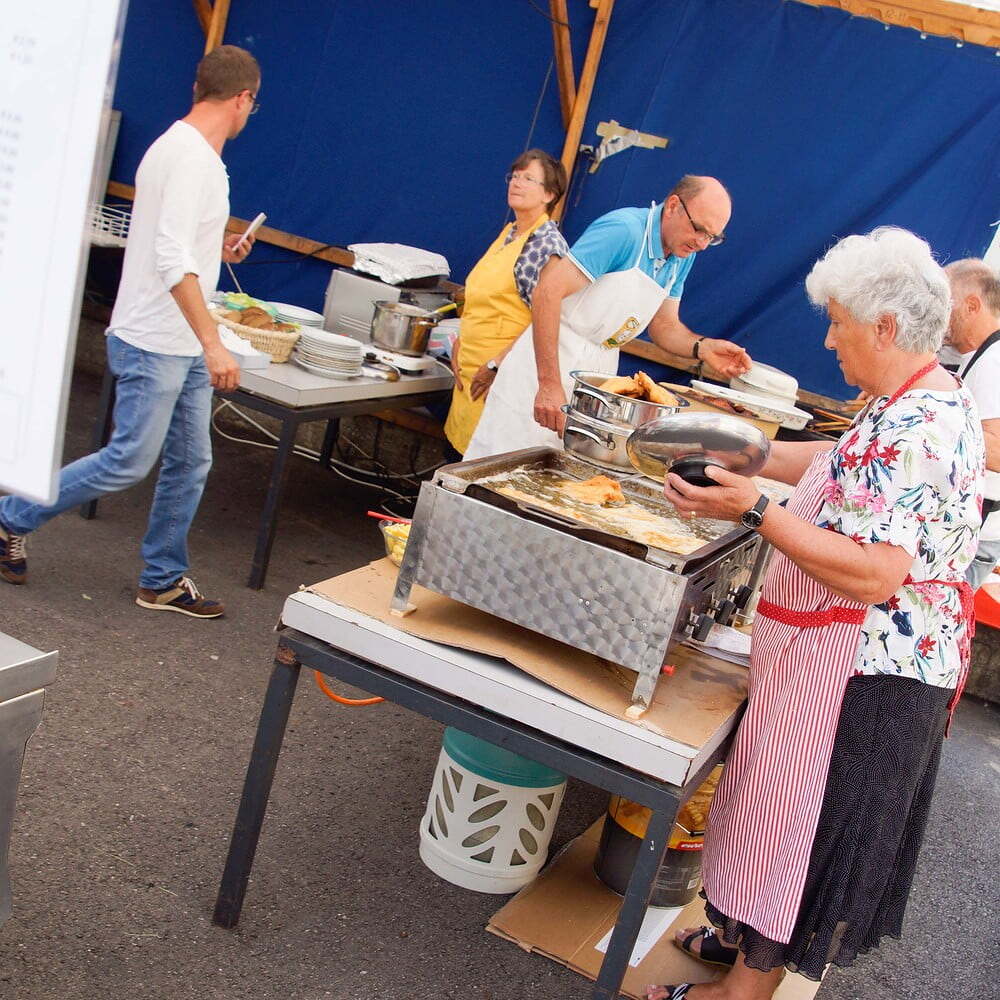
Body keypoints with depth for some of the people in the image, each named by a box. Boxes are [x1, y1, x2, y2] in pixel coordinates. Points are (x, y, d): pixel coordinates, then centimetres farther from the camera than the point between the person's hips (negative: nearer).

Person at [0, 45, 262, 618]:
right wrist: (213, 343, -29)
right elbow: (173, 258, -27)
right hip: (154, 344, -10)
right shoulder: (193, 156, -18)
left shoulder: (181, 146, 13)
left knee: (191, 464, 12)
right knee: (129, 463, -2)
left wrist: (215, 249, 27)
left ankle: (164, 580, 23)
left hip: (185, 349, 10)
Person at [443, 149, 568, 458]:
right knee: (455, 455, 12)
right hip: (470, 371, 8)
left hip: (499, 376, -8)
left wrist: (496, 366, -18)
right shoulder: (509, 233, 14)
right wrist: (458, 345, 10)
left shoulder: (547, 244, -13)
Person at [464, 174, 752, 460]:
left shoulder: (683, 256, 6)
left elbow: (665, 326, 16)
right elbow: (548, 293, -27)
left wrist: (702, 348, -7)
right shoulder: (624, 229, -20)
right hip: (550, 363, -8)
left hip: (600, 371, 8)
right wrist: (549, 384, -32)